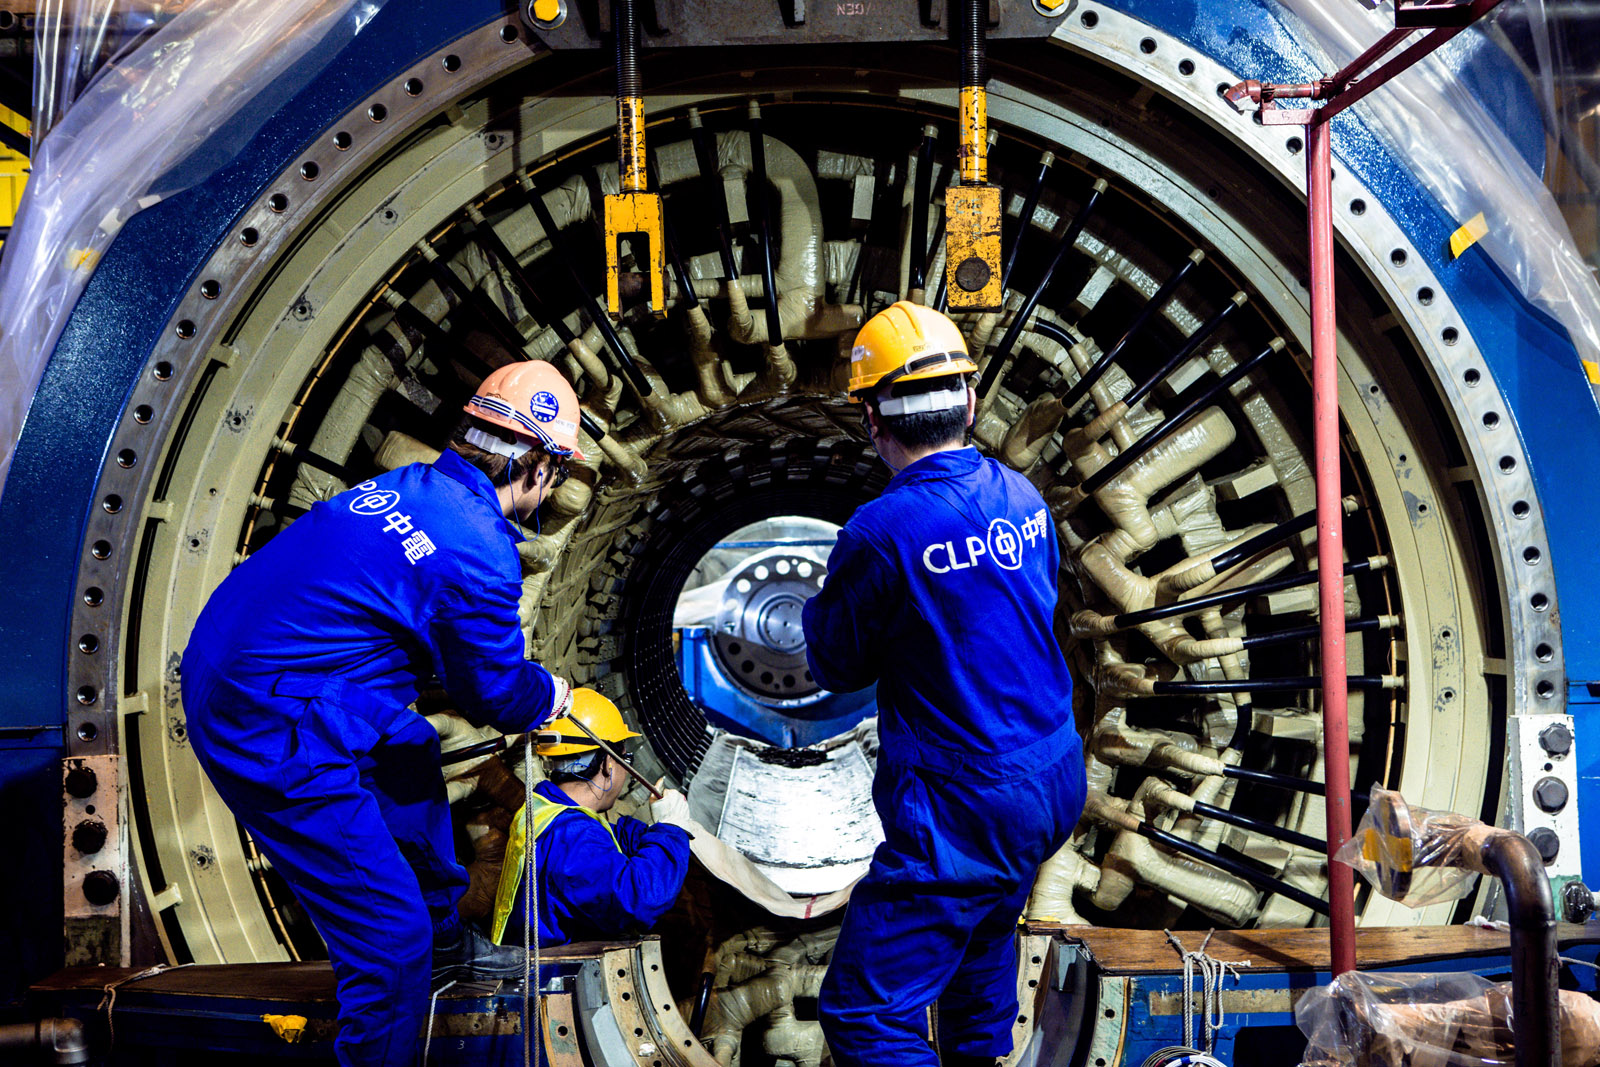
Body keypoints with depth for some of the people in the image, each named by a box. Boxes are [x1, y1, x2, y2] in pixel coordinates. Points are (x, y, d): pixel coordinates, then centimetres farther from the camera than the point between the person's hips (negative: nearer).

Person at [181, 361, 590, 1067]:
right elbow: (493, 695, -3)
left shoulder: (405, 487, 8)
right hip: (277, 742, -10)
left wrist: (521, 692, 30)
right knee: (390, 937, -3)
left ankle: (443, 944, 50)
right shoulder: (479, 551, -18)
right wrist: (550, 695, 19)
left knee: (411, 757, 32)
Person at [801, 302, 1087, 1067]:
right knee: (983, 931, 33)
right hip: (1054, 782, 8)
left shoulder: (882, 532, -21)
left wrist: (823, 599, 13)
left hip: (962, 812, -8)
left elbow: (837, 667, -7)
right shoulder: (1022, 498, 1)